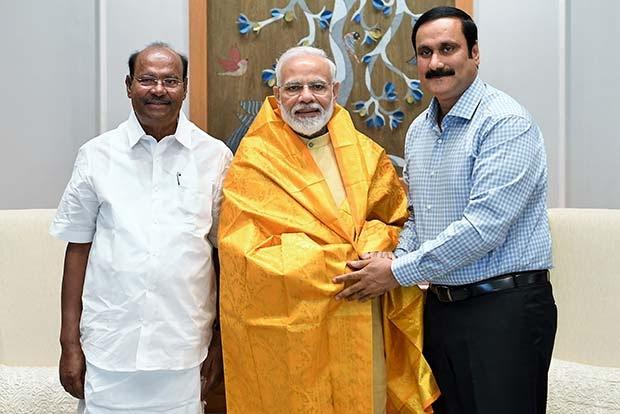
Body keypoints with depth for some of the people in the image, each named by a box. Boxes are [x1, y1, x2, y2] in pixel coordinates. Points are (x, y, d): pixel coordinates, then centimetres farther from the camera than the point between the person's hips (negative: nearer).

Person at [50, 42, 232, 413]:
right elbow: (78, 248, 5)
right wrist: (70, 342, 3)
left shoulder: (215, 156, 1)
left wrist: (222, 338, 3)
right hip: (108, 350, 0)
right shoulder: (97, 155, 2)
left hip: (185, 351, 0)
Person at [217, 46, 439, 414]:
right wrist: (347, 261, -14)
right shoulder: (254, 161, -3)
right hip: (289, 329, -3)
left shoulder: (365, 154, 9)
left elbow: (401, 222, 16)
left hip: (365, 326, 4)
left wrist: (377, 244, -9)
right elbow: (247, 249, -11)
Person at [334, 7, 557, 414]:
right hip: (440, 305, 7)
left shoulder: (505, 122, -15)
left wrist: (399, 272, -18)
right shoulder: (418, 130, 11)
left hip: (504, 308, -7)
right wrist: (394, 262, -1)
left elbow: (485, 225, -23)